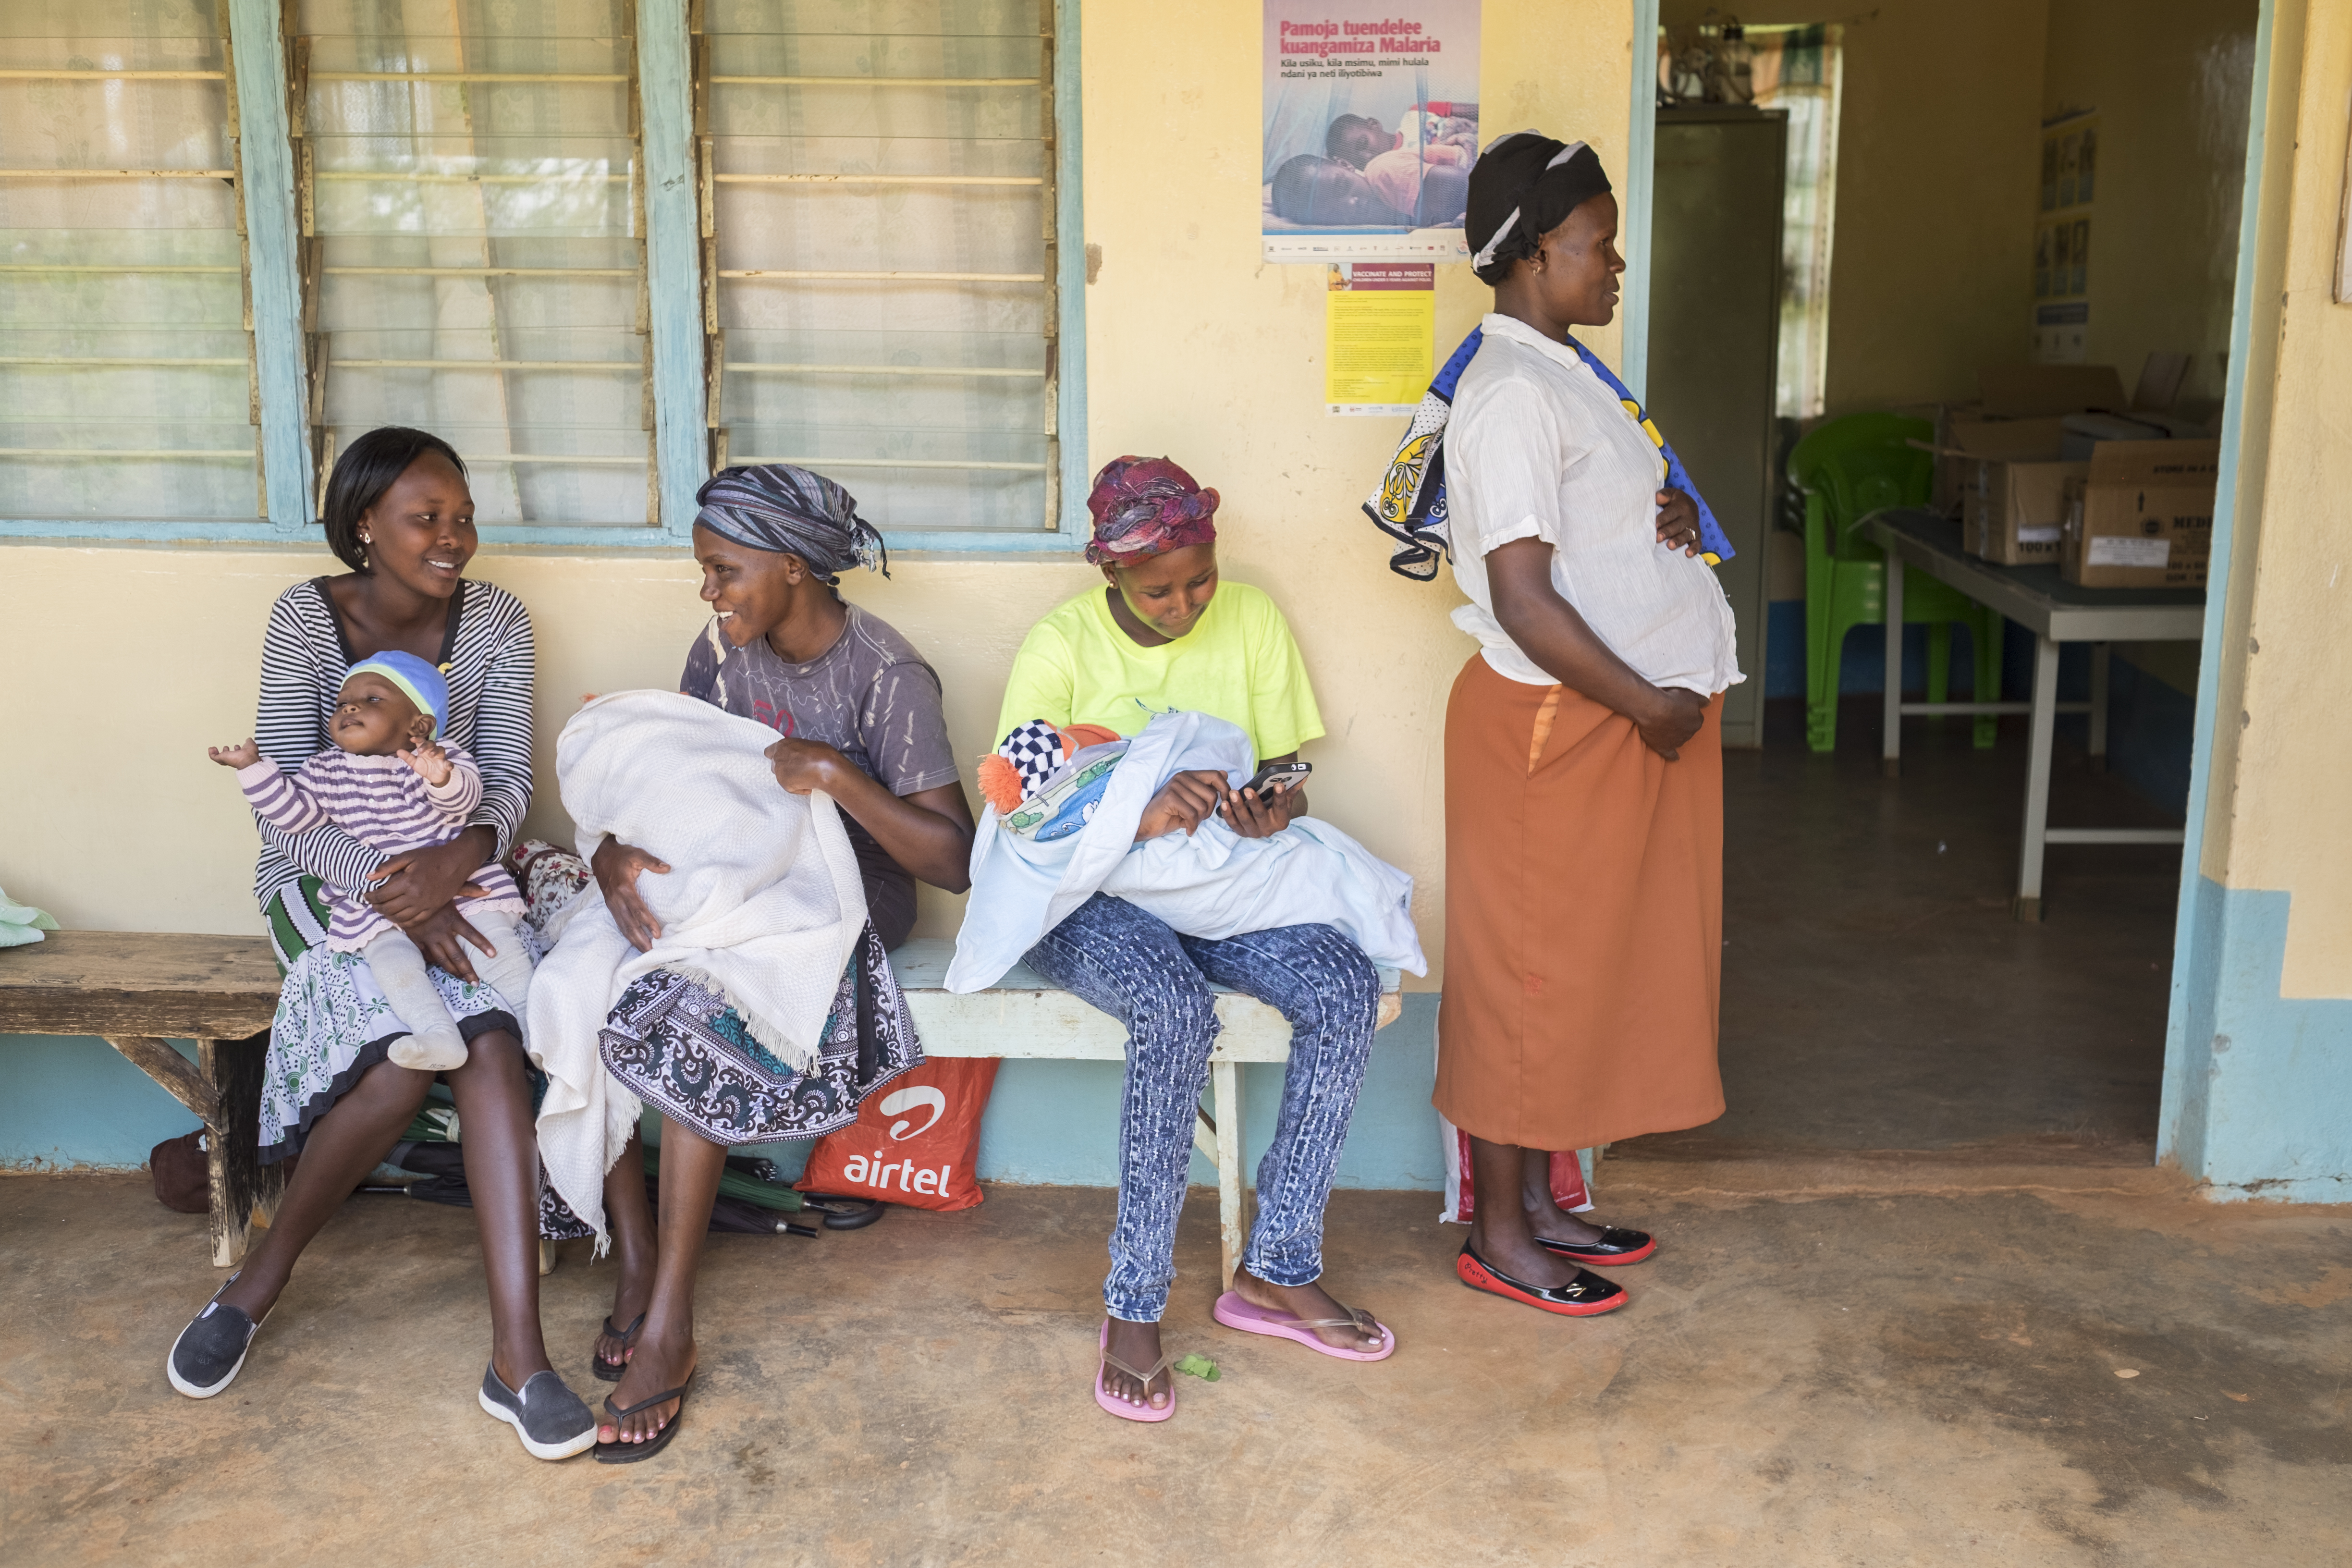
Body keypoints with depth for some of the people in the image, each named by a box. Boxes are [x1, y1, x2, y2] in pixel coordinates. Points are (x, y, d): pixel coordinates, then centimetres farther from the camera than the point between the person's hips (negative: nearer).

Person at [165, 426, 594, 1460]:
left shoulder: (495, 622, -1)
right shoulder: (307, 618, -8)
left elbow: (509, 783, -5)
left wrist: (456, 860, -28)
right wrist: (387, 884, -28)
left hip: (450, 873, 2)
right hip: (327, 877, -2)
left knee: (489, 1042, -29)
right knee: (409, 1052, -30)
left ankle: (518, 1355, -31)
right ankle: (262, 1277, -5)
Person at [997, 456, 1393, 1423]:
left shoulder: (1252, 621, 4)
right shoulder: (1060, 647, -6)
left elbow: (1287, 778, 7)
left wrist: (1272, 813, -18)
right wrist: (1136, 817, -30)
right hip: (1091, 898, -4)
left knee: (1345, 986, -26)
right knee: (1175, 1010, -36)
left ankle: (1278, 1270, -15)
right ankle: (1133, 1307, -24)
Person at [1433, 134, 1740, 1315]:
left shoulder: (1559, 375, 13)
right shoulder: (1512, 394, -19)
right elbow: (1524, 599, -25)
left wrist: (1669, 519, 2)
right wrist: (1649, 704, -19)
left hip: (1617, 718, 10)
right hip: (1553, 726, -10)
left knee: (1575, 966, 16)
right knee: (1527, 974, 1)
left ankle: (1536, 1201, 29)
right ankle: (1499, 1236, 15)